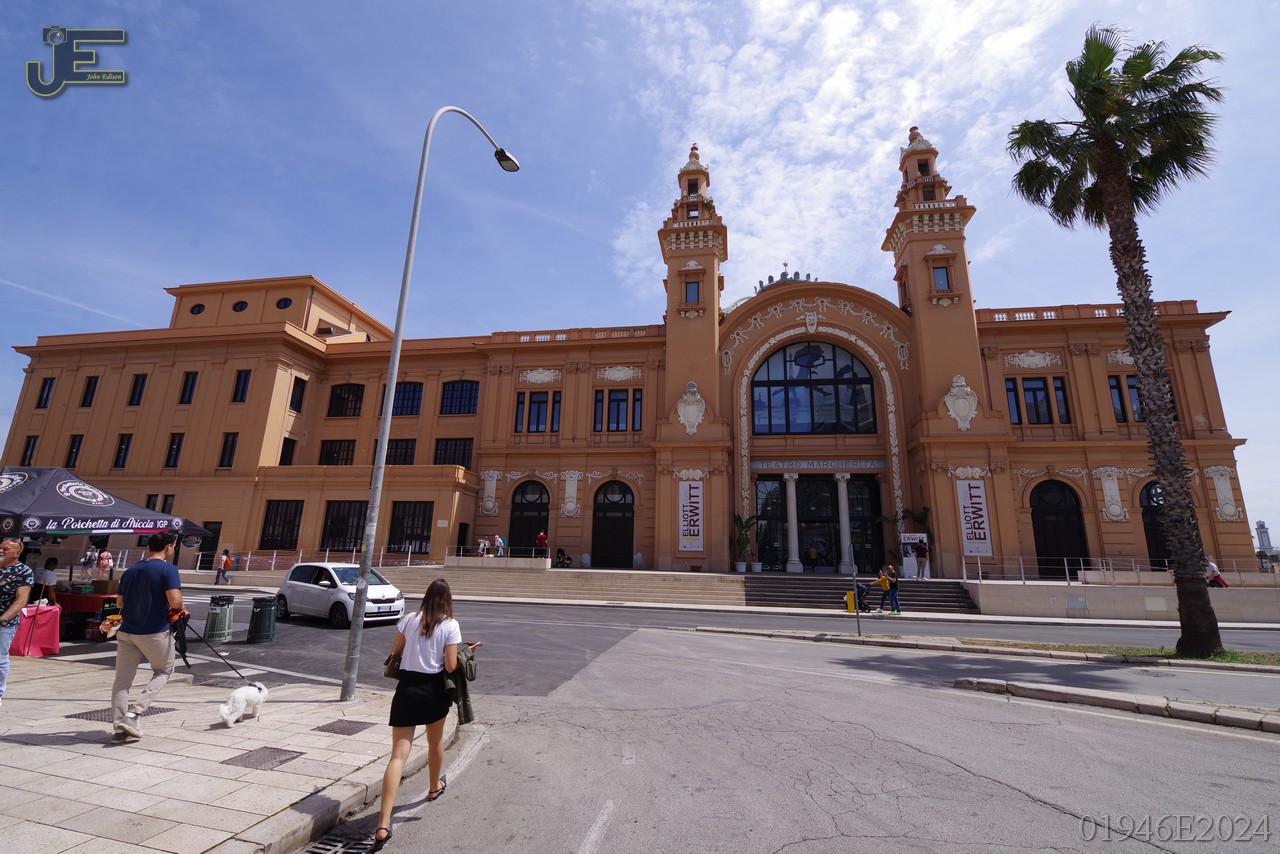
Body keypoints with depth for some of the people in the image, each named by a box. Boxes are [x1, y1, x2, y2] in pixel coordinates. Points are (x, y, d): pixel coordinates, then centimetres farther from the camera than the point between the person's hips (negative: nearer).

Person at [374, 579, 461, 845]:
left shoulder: (409, 619, -3)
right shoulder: (450, 625, -12)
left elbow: (394, 653, 5)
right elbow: (450, 666, -14)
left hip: (407, 687, 1)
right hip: (434, 689, -1)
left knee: (398, 755, 1)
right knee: (435, 741, 26)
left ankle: (383, 824, -6)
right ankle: (435, 787, 50)